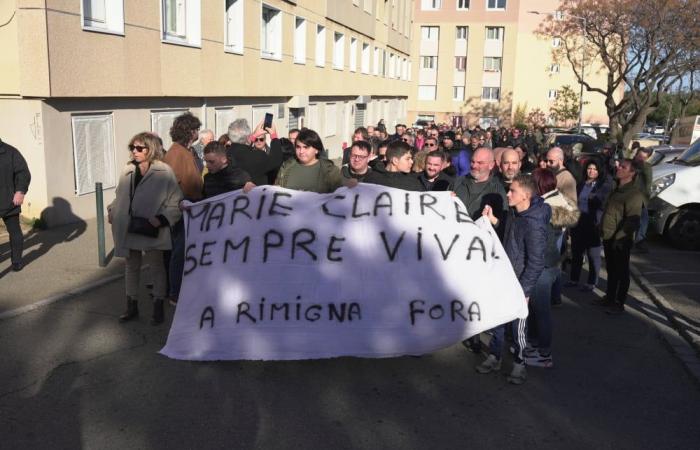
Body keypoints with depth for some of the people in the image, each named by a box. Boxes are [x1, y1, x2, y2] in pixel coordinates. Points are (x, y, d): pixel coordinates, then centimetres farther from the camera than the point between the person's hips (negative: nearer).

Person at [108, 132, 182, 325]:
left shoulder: (164, 172, -12)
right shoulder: (128, 171, 5)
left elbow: (175, 202, -13)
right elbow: (120, 196, 17)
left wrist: (161, 219, -23)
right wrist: (112, 211, 2)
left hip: (151, 231, -5)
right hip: (130, 229, 5)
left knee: (156, 267, 10)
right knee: (131, 266, 16)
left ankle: (158, 308, 23)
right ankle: (132, 306, 31)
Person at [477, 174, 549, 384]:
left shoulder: (534, 224, -24)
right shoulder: (513, 212, -1)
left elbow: (536, 262, -20)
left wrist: (524, 290, -17)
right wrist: (493, 220, 2)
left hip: (520, 282, -7)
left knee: (518, 324, 5)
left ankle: (520, 363, 25)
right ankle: (494, 357, 32)